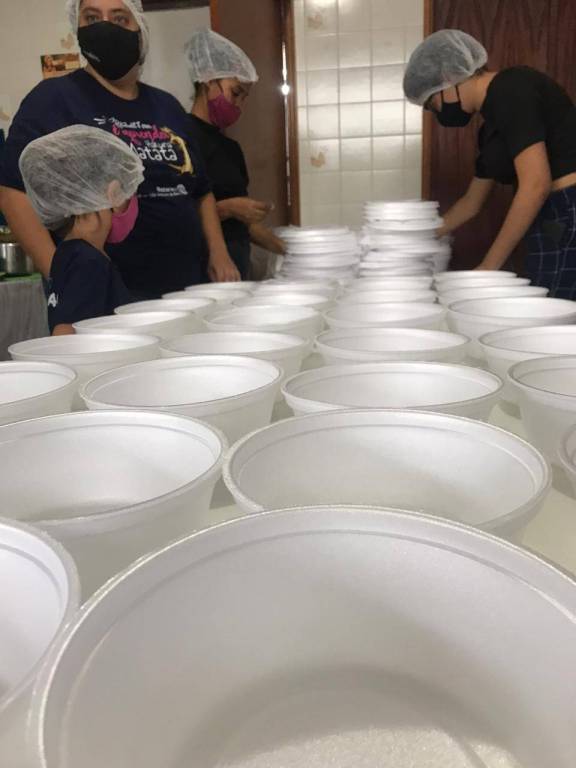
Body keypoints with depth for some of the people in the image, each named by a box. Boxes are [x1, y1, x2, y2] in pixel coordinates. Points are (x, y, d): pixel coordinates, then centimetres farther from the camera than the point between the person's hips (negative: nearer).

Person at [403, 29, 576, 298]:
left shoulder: (509, 90, -8)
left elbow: (536, 184, -17)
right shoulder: (492, 126, 19)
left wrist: (489, 265, -13)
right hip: (551, 225, 9)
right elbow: (471, 202, 29)